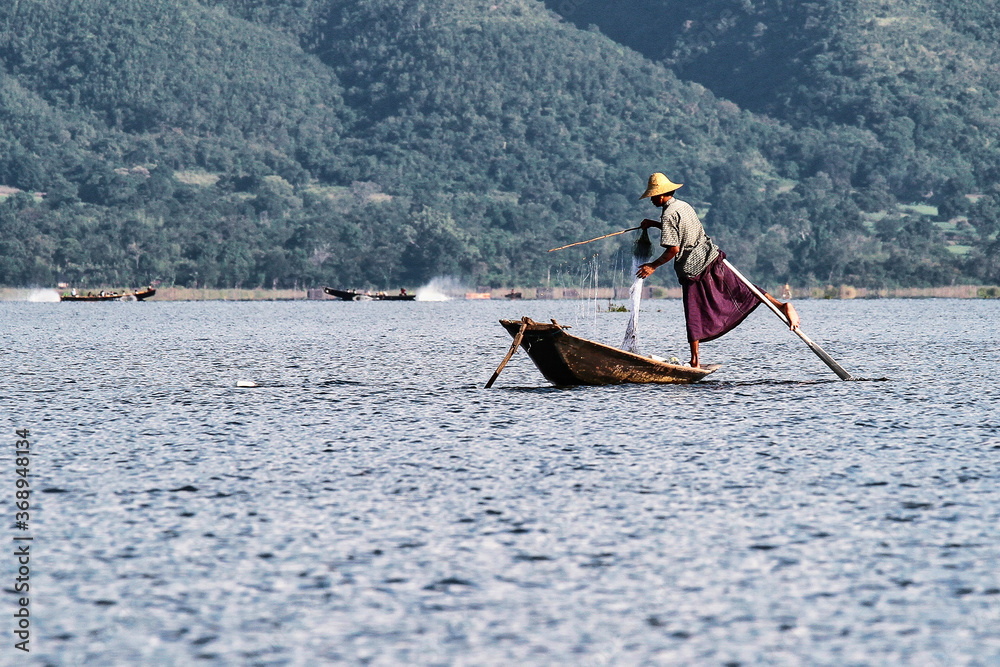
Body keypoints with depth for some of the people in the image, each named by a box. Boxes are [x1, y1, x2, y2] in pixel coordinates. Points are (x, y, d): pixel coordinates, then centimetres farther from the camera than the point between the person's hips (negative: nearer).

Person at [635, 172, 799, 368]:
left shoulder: (668, 215, -14)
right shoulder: (683, 205, 12)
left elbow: (673, 248, -20)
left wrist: (653, 266, -11)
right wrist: (654, 224, 31)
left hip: (692, 268, -7)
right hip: (712, 257, 7)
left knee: (694, 316, -1)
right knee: (740, 290, 10)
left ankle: (695, 361, 1)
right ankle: (782, 306, -1)